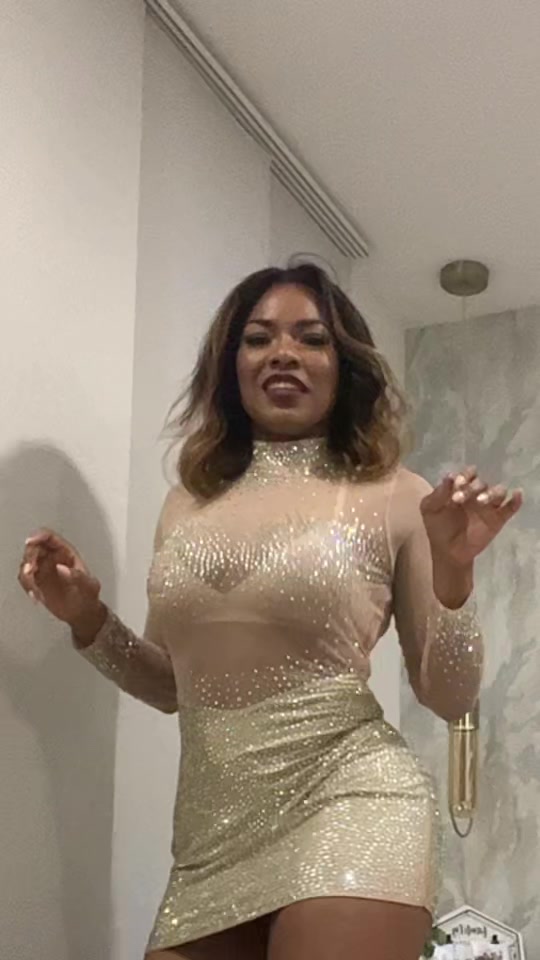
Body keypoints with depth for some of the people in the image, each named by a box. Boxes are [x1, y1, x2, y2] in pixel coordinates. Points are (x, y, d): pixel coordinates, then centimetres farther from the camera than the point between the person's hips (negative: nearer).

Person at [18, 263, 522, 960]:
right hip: (211, 832, 4)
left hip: (349, 805, -4)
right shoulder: (189, 502, 9)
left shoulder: (393, 497, -2)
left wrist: (453, 570, -14)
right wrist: (89, 620, 3)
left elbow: (449, 698, 1)